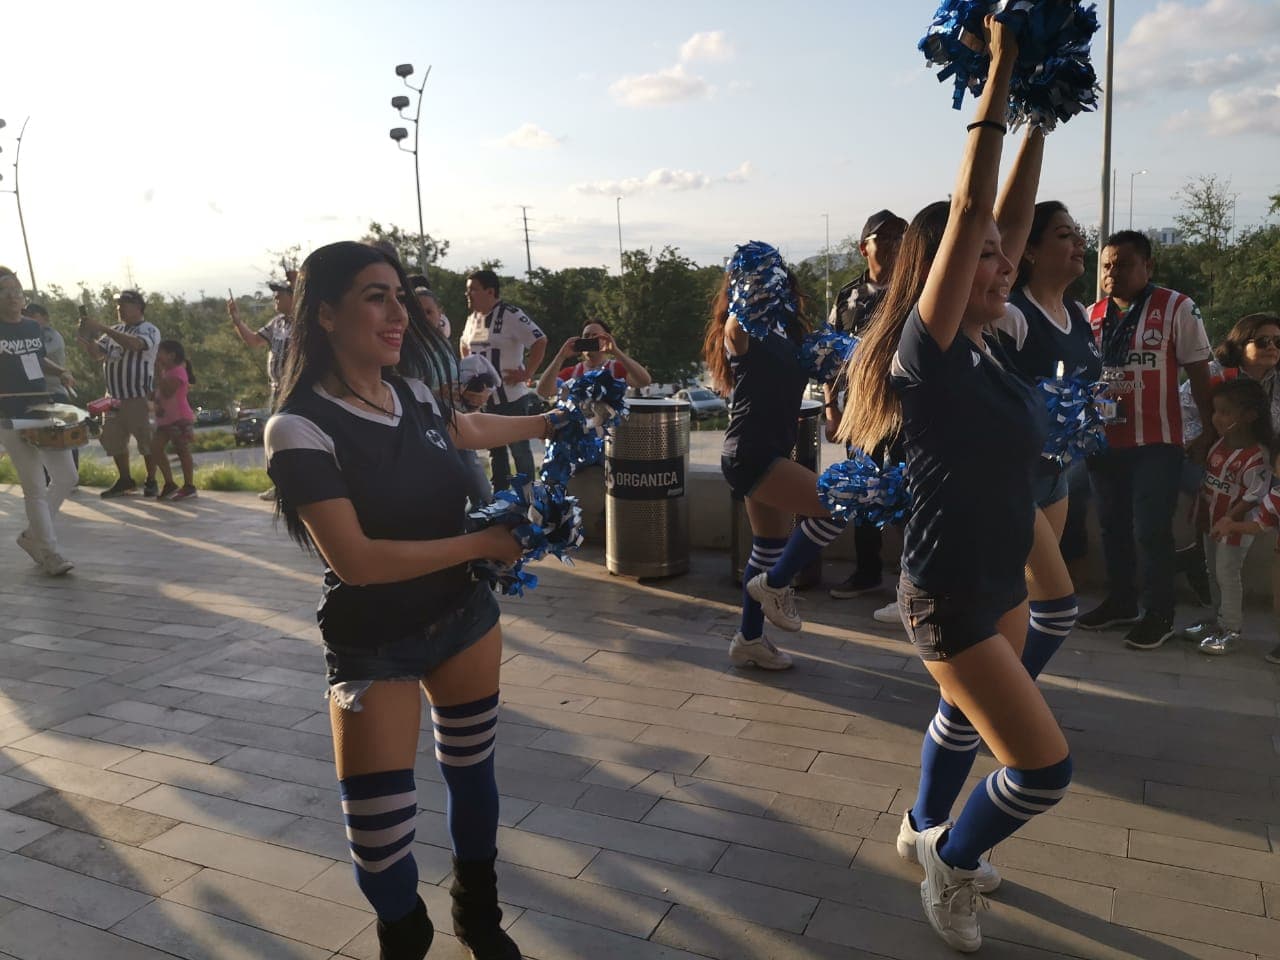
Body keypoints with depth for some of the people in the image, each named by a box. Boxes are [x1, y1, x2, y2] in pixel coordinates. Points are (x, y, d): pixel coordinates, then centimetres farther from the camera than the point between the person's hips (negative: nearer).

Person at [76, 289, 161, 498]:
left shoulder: (149, 330, -6)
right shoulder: (115, 331, 17)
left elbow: (135, 344, -27)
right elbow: (96, 354, 12)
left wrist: (102, 328, -29)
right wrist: (86, 338, -8)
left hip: (139, 397, -7)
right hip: (113, 396, 7)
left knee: (147, 441, -1)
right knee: (113, 440, 10)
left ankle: (151, 482, 11)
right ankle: (125, 480, 23)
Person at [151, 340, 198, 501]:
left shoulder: (178, 371, -11)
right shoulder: (166, 372, 18)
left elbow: (167, 392, -23)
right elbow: (159, 393, 24)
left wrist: (159, 372, -18)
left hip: (180, 419, -10)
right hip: (165, 419, 10)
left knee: (182, 451, -6)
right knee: (156, 449, 4)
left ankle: (189, 486, 1)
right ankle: (169, 484, 10)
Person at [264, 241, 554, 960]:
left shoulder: (414, 390, -2)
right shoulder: (301, 427, -21)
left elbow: (472, 430, 22)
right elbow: (357, 560, -27)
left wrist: (550, 423, 25)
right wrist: (484, 544, -21)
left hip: (465, 616, 6)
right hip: (372, 646, -5)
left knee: (473, 769, 18)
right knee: (379, 831, -5)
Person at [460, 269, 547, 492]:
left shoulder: (510, 315, -15)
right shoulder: (473, 318, 9)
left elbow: (540, 342, -21)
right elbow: (465, 344, 29)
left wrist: (526, 373, -20)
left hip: (511, 397, -8)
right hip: (484, 397, 8)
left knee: (519, 449, 2)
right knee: (494, 450, 15)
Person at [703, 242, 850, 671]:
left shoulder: (782, 330, 11)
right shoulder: (740, 331, -11)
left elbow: (798, 374, 18)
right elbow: (735, 330, -33)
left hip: (770, 452, 9)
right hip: (749, 454, -9)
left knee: (770, 549, 16)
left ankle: (750, 640, 30)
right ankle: (774, 584, 1)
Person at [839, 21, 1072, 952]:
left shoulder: (987, 343, 0)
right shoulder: (926, 352, -21)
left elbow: (1003, 219, 7)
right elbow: (968, 211, -27)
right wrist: (999, 73, -21)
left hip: (1003, 580, 9)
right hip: (949, 594, -9)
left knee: (967, 718, 26)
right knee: (1045, 766, -3)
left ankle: (925, 827, 51)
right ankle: (950, 862, 23)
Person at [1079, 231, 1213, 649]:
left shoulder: (1176, 308, -6)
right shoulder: (1092, 316, 6)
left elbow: (1198, 373, -3)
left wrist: (1210, 431, -3)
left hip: (1155, 443, -5)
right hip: (1105, 441, 5)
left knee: (1151, 530, -1)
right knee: (1113, 526, 14)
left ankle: (1158, 614, 14)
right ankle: (1120, 602, 29)